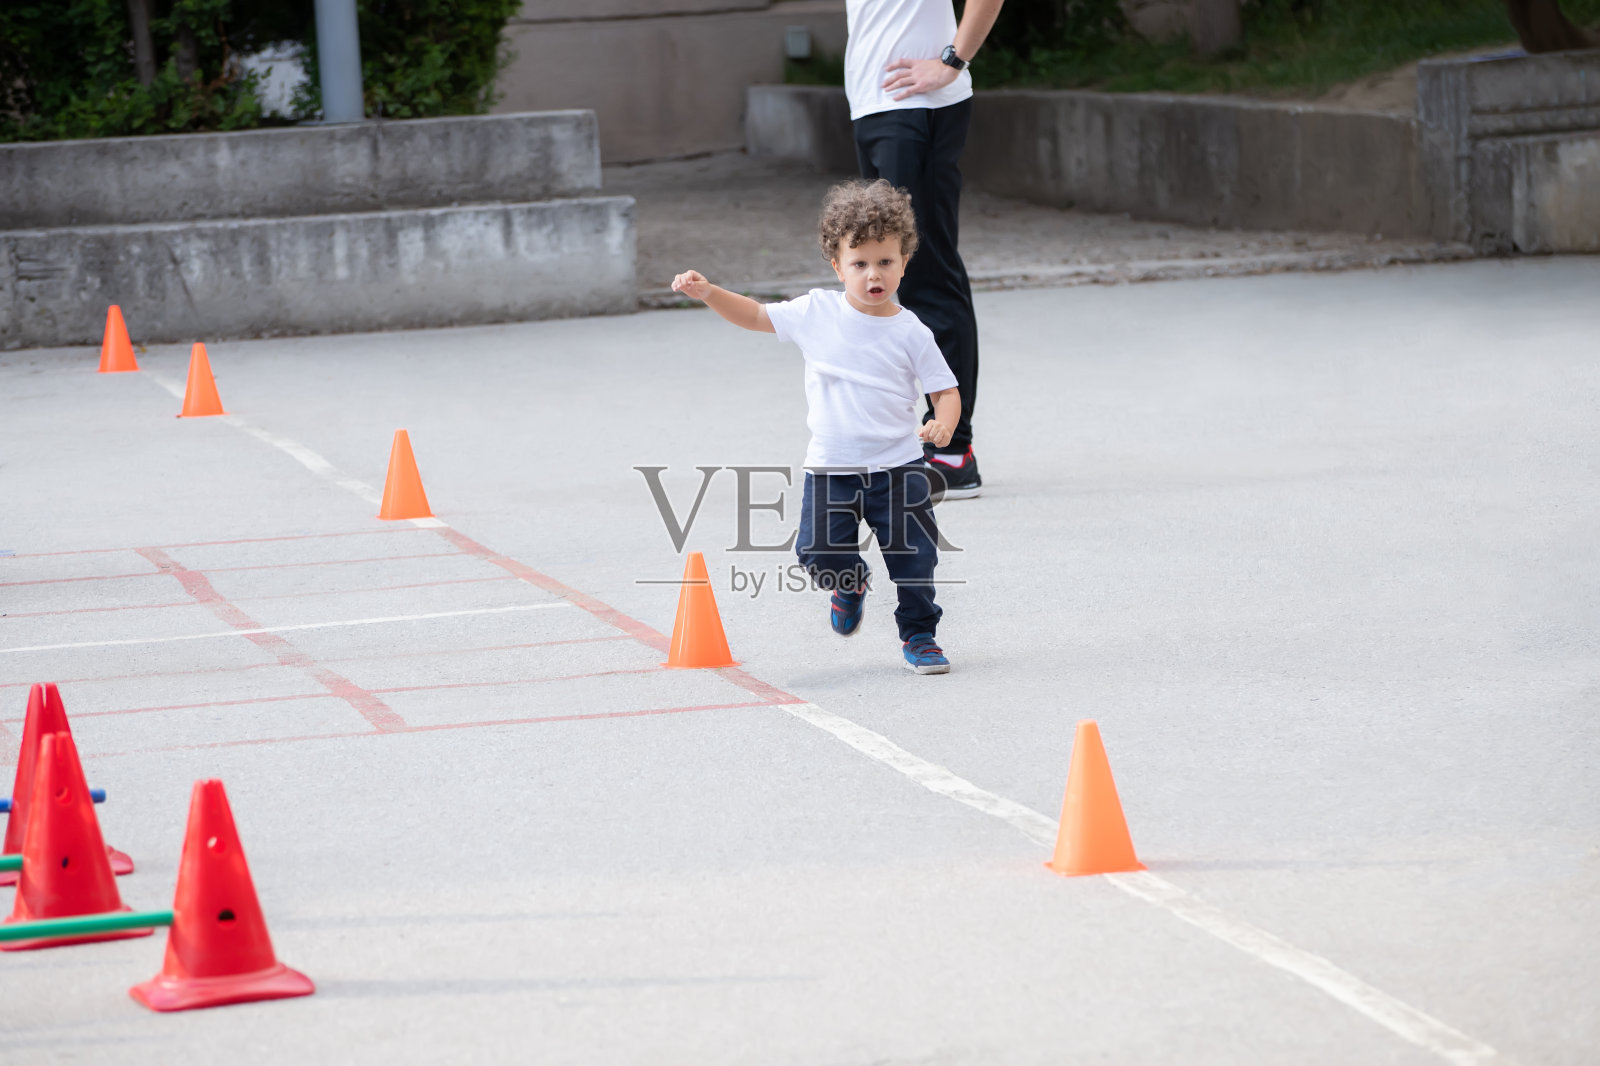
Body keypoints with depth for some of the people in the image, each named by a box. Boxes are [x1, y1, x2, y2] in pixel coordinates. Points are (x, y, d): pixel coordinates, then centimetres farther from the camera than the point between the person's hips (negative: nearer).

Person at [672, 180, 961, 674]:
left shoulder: (911, 333, -5)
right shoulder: (816, 312, 0)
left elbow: (945, 391, -2)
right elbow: (757, 316, 11)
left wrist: (943, 425, -23)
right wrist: (708, 293, -1)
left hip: (898, 466, -1)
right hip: (832, 467, 1)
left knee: (914, 558, 0)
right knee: (818, 553, -8)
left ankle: (918, 635, 22)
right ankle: (850, 582, 27)